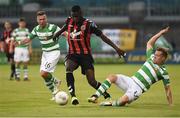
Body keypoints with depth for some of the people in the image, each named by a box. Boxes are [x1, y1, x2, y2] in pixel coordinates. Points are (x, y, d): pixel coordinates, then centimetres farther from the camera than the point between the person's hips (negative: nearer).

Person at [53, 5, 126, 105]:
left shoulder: (89, 24, -13)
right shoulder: (69, 21, 0)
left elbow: (102, 36, -12)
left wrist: (116, 48, -17)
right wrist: (57, 34, 41)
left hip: (85, 55, -3)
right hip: (72, 54, 3)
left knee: (92, 81, -10)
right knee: (68, 68, -31)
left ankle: (106, 95, 18)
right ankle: (73, 96, -30)